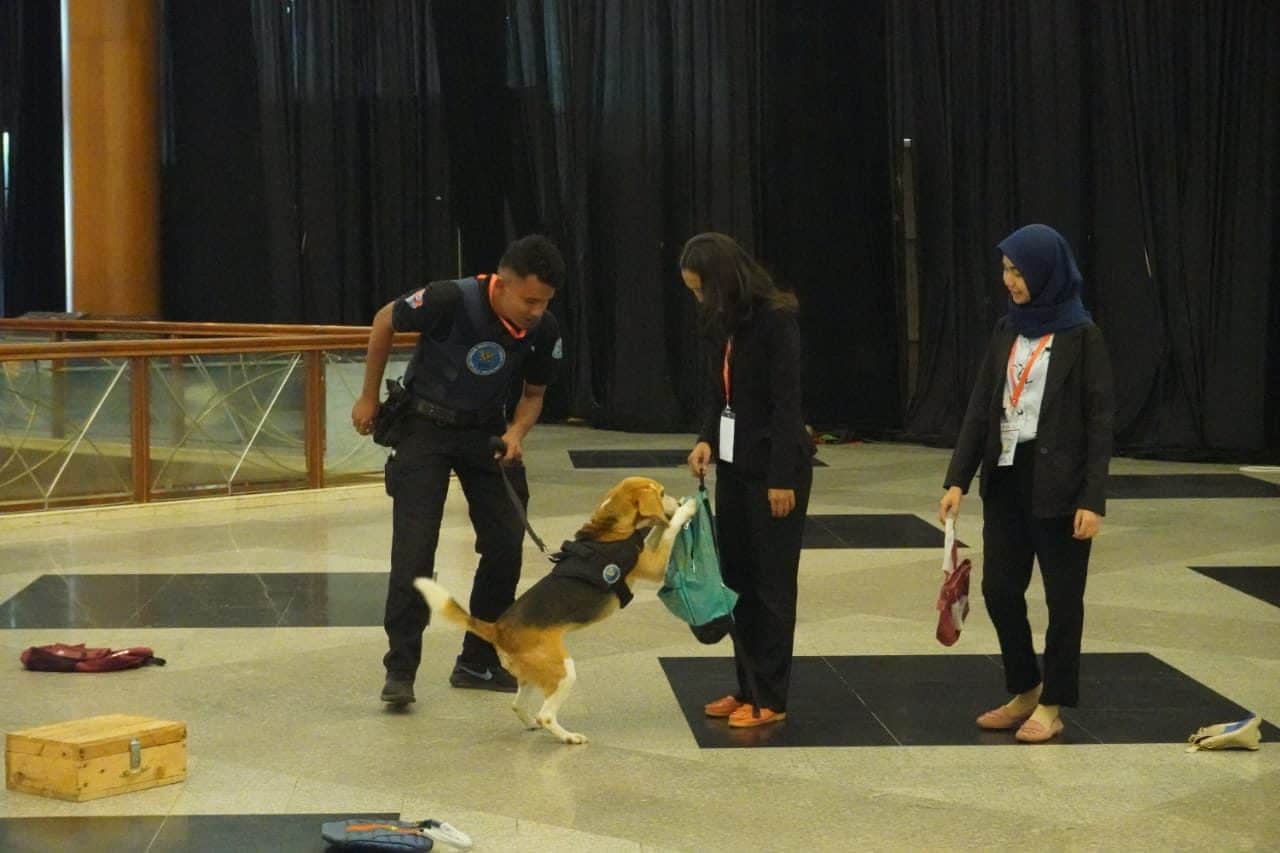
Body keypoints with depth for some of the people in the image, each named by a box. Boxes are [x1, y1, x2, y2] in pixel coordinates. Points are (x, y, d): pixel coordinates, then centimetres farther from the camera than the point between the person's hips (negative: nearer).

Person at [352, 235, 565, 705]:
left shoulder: (544, 331, -15)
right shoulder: (450, 300, -28)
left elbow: (532, 395, 3)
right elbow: (385, 321, -8)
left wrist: (517, 431, -19)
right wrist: (369, 397, -2)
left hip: (487, 431, 4)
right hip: (426, 425, -4)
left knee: (506, 543, 0)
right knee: (414, 550, -11)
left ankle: (478, 661, 15)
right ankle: (400, 668, -2)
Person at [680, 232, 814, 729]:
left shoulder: (776, 318, -16)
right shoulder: (724, 323, 7)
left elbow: (787, 402, -18)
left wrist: (782, 478, -19)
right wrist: (707, 439, -3)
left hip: (774, 466, -8)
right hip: (734, 463, 8)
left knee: (771, 580, 0)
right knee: (736, 575, 11)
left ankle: (770, 700, 7)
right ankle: (747, 687, 20)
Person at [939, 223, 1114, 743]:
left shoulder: (1081, 336, -9)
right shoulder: (1007, 330, 8)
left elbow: (1099, 422, -10)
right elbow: (980, 408, 8)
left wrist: (1093, 500, -16)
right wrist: (957, 479, 1)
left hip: (1057, 483, -6)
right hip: (1005, 478, 6)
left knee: (1062, 595, 5)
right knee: (999, 589, 9)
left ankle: (1052, 705, 16)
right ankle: (1025, 690, 26)